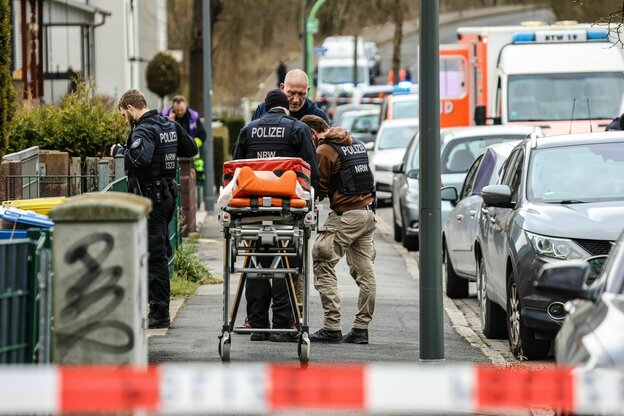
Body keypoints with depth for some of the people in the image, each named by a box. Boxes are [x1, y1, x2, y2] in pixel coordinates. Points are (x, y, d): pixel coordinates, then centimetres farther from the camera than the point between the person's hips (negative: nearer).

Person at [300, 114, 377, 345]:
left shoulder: (324, 150, -9)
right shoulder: (356, 143, 15)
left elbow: (319, 188, -7)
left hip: (345, 215, -8)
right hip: (368, 211, 8)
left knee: (323, 266, -2)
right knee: (364, 272, 8)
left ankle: (332, 327, -7)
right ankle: (361, 328, 9)